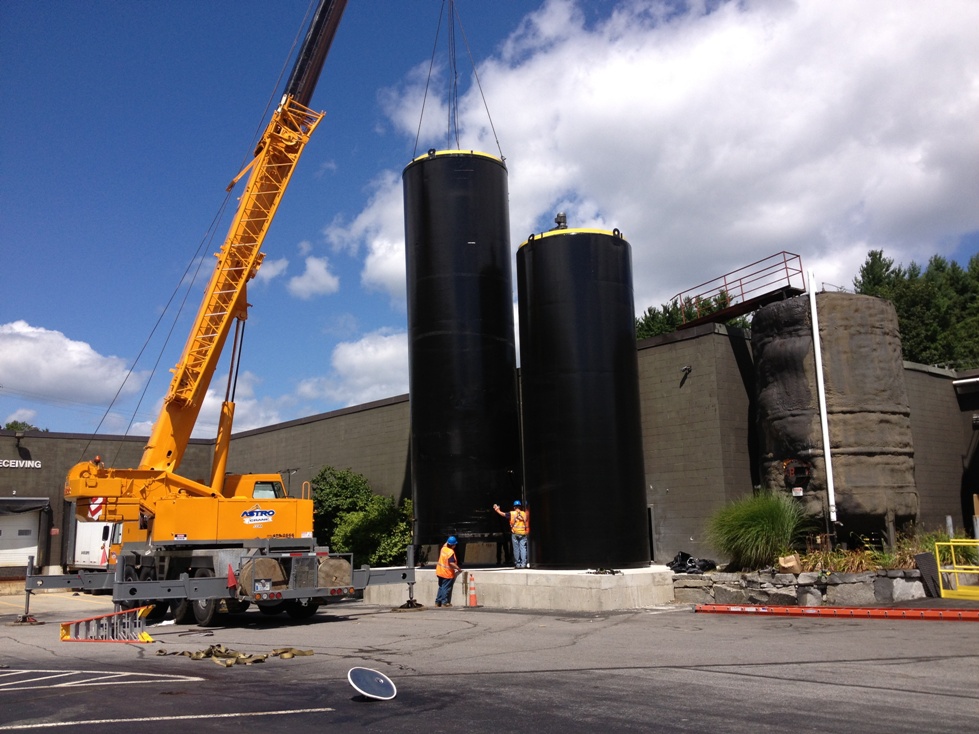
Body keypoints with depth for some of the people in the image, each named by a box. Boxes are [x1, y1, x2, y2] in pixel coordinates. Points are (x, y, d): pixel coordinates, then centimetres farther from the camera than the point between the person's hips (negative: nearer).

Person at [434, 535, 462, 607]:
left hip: (440, 572, 8)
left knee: (441, 587, 17)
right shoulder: (451, 552, -23)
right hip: (447, 574, -8)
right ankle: (445, 602, 6)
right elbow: (451, 563, -29)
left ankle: (437, 602, 20)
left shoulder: (443, 548, 0)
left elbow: (446, 543, 26)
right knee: (446, 588, 2)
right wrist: (458, 568, -20)